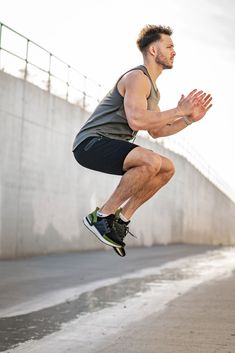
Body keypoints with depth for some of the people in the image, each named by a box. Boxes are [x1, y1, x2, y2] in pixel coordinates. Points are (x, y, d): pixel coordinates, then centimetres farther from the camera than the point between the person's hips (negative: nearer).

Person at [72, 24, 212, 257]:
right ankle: (101, 216, -19)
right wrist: (179, 110, -18)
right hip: (91, 143, -10)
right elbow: (136, 121, -27)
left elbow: (155, 131, 23)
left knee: (167, 168, 9)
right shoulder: (137, 77, -12)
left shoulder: (152, 89, 20)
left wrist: (189, 119, 12)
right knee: (151, 161, -32)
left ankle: (122, 218, 5)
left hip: (109, 146, 10)